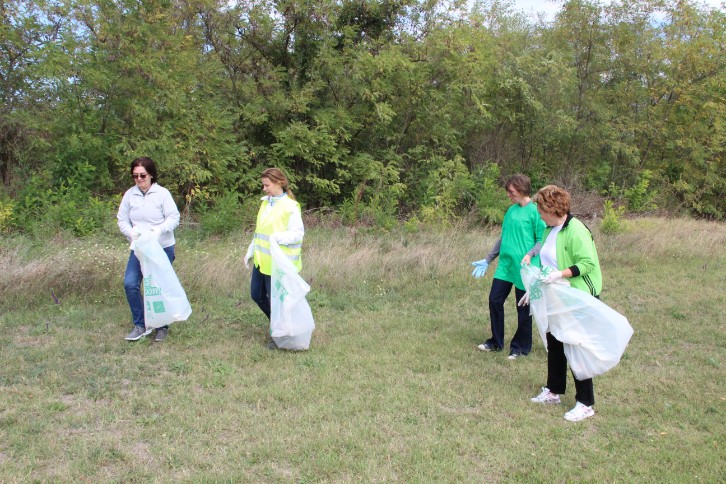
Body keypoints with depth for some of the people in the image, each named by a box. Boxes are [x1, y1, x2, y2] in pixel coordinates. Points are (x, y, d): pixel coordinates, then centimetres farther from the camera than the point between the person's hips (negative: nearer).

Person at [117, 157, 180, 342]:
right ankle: (140, 325, 9)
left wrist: (160, 229, -28)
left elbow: (174, 217, -11)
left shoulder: (162, 193, -9)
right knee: (130, 283, -7)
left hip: (162, 248, -3)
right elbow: (122, 219, 5)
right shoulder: (129, 195, 1)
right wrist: (130, 232, -15)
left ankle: (162, 326, 21)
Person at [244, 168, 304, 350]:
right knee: (256, 294, 16)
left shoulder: (290, 207, -16)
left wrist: (278, 237, -32)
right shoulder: (265, 202, 9)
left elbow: (298, 233, -17)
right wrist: (250, 251, 17)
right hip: (261, 260, 8)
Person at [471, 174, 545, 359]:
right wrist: (487, 260, 18)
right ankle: (496, 342, 23)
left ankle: (521, 347, 22)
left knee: (523, 308, 6)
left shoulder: (535, 211, -10)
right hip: (505, 265, 7)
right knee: (494, 300, 7)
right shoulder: (511, 210, 11)